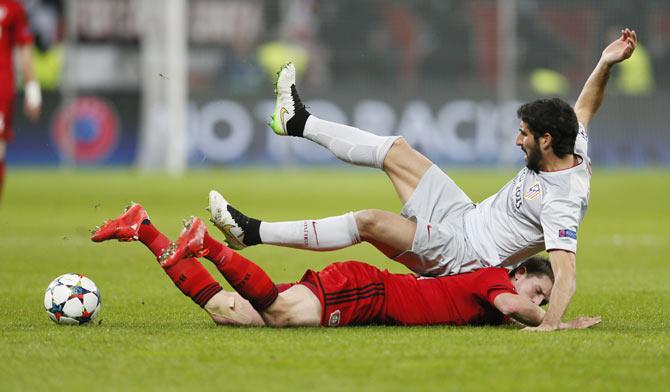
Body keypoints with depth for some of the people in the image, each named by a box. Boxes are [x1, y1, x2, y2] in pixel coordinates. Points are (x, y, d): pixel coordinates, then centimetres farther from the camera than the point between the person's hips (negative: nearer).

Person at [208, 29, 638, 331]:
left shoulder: (561, 202, -31)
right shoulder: (575, 155, -4)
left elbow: (566, 271, -40)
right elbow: (583, 109, 15)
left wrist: (550, 324, -53)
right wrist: (606, 66, 1)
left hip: (460, 254, -9)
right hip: (465, 215, 9)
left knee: (368, 222, -19)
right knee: (394, 150, 10)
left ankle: (250, 233, -13)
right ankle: (299, 122, 26)